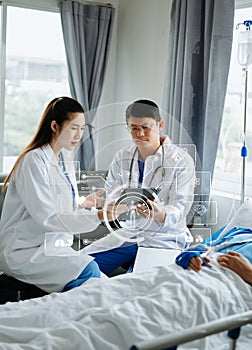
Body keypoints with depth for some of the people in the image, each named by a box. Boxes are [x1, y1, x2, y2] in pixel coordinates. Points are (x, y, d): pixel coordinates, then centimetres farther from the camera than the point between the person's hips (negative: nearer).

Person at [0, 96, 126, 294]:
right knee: (88, 269, -28)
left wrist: (82, 203, -2)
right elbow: (46, 218, -21)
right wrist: (98, 216, -26)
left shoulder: (64, 164, 14)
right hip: (23, 251, -8)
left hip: (52, 246, 8)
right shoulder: (34, 161, -15)